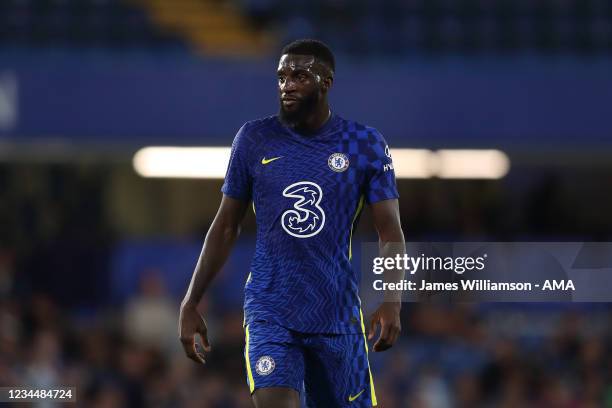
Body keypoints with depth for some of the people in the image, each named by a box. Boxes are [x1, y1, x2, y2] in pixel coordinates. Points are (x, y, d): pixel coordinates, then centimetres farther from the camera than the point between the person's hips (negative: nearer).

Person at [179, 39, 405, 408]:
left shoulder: (366, 145, 0)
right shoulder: (254, 139, 2)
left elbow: (391, 232, -1)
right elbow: (226, 227, 10)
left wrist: (393, 301, -18)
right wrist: (191, 304, 7)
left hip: (337, 316, 1)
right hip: (270, 312, -1)